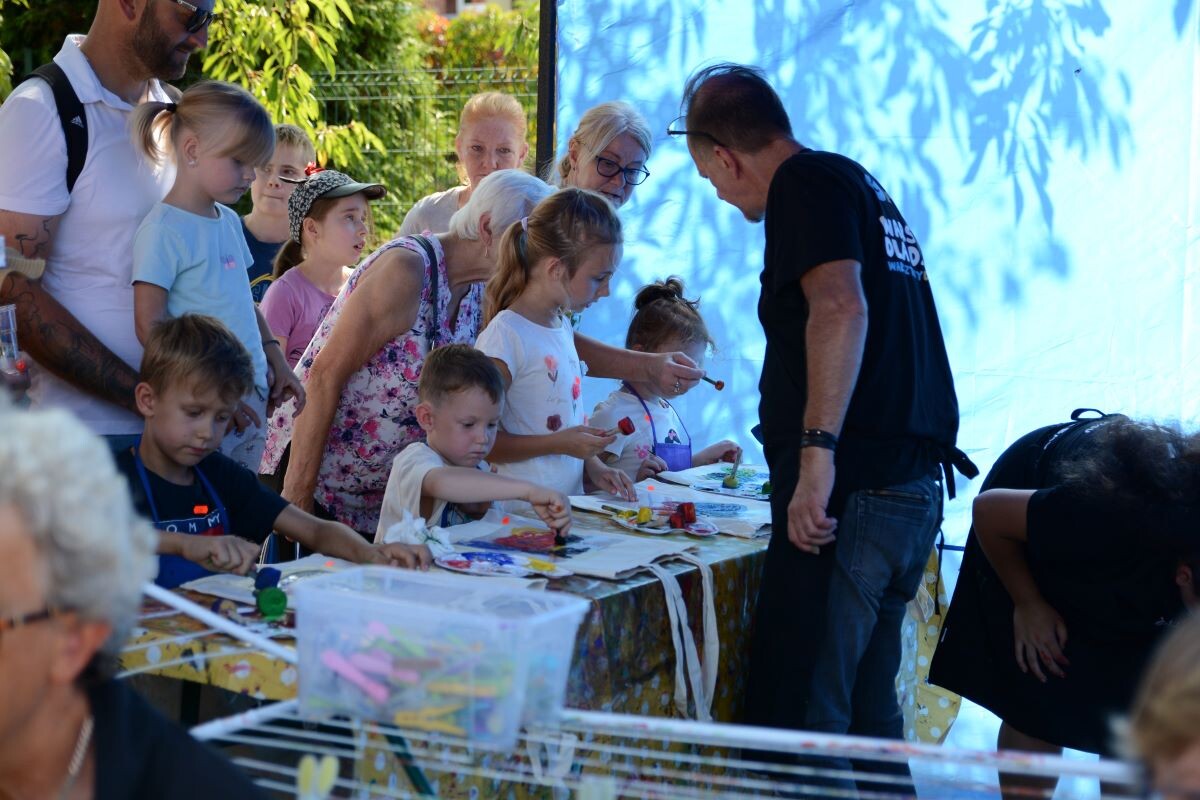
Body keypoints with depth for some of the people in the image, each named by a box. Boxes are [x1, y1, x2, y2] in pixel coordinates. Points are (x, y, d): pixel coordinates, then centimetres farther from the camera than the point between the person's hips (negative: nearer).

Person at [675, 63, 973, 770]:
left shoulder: (807, 181, -7)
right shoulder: (863, 184, 21)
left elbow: (841, 307, -24)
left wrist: (818, 452, -28)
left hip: (849, 491, -10)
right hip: (915, 490, 10)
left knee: (797, 720, -8)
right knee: (869, 713, 16)